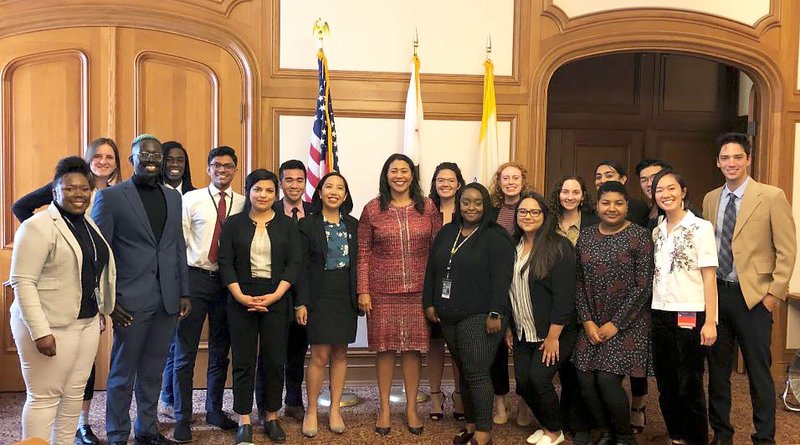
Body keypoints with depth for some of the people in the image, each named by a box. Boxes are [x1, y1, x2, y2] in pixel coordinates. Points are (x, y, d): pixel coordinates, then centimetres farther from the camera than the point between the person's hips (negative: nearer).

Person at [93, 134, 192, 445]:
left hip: (167, 301, 4)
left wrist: (184, 293, 11)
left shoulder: (173, 197, 12)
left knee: (153, 371, 14)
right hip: (131, 302, -4)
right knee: (123, 373, 8)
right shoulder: (111, 196, -3)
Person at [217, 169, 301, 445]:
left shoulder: (286, 225, 6)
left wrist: (275, 295, -12)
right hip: (241, 300, 0)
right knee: (243, 361, 3)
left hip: (276, 300, 1)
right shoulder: (234, 223, 6)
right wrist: (240, 296, -12)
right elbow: (225, 262, 0)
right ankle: (244, 421, 13)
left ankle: (272, 417, 18)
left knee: (275, 360, 4)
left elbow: (294, 263, 0)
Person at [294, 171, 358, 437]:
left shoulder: (353, 225, 8)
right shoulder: (308, 224, -2)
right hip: (319, 295, -3)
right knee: (320, 355, -3)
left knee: (340, 353, 8)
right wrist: (301, 303, -11)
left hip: (346, 296, 4)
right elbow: (302, 266, -5)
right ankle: (311, 412, 12)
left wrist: (360, 295, 2)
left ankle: (335, 410, 19)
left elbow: (358, 262, 9)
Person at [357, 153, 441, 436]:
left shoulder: (428, 208, 3)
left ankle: (411, 408, 23)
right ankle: (384, 409, 21)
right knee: (385, 348, 6)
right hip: (382, 292, -1)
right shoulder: (372, 209, 0)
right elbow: (363, 254, 2)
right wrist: (363, 291, -3)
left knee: (413, 348, 7)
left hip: (418, 291, 1)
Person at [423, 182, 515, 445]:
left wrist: (495, 314, -18)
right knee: (463, 372, 13)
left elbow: (501, 279, -13)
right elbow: (431, 270, 15)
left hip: (480, 317, -6)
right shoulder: (446, 233, 13)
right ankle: (471, 424, 25)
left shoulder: (496, 237, -7)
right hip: (449, 317, 6)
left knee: (477, 374, -7)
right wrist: (429, 303, 10)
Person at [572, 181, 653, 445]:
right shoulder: (585, 237, 6)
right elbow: (579, 283, 7)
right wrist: (587, 321, -4)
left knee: (608, 380, -12)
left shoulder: (639, 236, -7)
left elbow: (643, 286, -10)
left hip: (626, 324, -4)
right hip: (592, 323, 4)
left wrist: (615, 324, -12)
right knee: (586, 381, 0)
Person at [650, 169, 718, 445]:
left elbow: (709, 277, -7)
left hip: (690, 316, -5)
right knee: (666, 384, 11)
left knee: (689, 385, 1)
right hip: (660, 315, 5)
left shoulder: (700, 228, -5)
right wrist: (650, 313, 4)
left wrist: (710, 321, -12)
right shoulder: (657, 232, 10)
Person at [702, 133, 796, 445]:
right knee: (717, 369, 13)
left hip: (753, 296, -4)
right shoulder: (710, 199, 9)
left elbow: (787, 250, -6)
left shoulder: (772, 197, -6)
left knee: (759, 372, 3)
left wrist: (775, 292, -10)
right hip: (715, 293, 5)